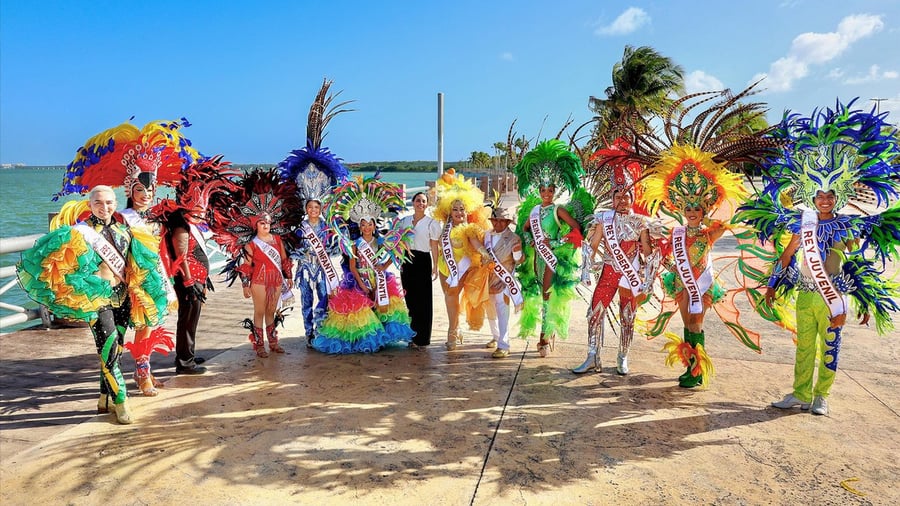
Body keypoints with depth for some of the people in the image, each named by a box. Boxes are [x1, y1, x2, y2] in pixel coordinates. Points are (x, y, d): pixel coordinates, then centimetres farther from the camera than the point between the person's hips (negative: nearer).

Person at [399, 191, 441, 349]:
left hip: (423, 260, -4)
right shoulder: (404, 221, 12)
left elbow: (434, 246, -2)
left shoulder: (431, 223, -1)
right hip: (407, 260, 5)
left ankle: (421, 338, 6)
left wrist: (435, 267, -5)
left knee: (422, 299, -2)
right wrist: (400, 262, 12)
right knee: (409, 297, 7)